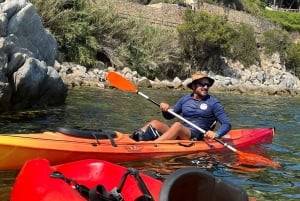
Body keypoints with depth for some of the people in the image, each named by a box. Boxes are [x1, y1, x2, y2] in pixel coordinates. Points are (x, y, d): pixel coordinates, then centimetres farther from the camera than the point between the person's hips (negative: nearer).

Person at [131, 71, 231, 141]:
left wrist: (216, 134, -20)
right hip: (178, 135, 5)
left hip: (195, 137, -5)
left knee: (177, 125, -34)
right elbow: (169, 116, 23)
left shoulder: (213, 103, 5)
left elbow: (227, 124, 0)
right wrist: (166, 109, -1)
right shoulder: (185, 99, 17)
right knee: (155, 123, -16)